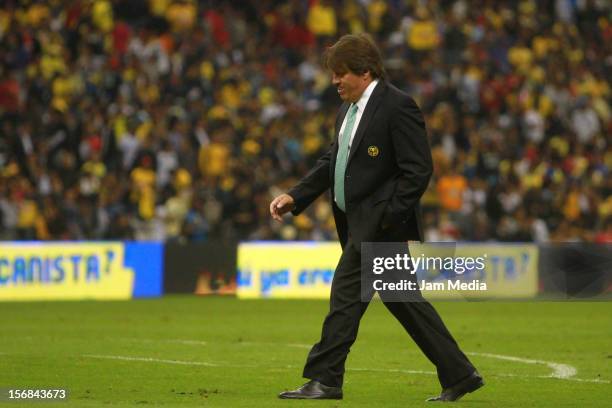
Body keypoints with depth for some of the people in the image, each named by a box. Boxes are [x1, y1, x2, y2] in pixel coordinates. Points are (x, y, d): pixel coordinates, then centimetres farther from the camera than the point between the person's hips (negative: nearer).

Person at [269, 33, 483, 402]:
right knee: (404, 302, 10)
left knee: (346, 295, -8)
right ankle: (459, 376, 14)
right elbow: (333, 162, 21)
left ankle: (325, 380, -1)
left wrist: (385, 217, -20)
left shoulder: (398, 107, -14)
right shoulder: (349, 110, 15)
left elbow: (419, 170, -17)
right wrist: (296, 197, 10)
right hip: (359, 223, 10)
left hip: (379, 223, -10)